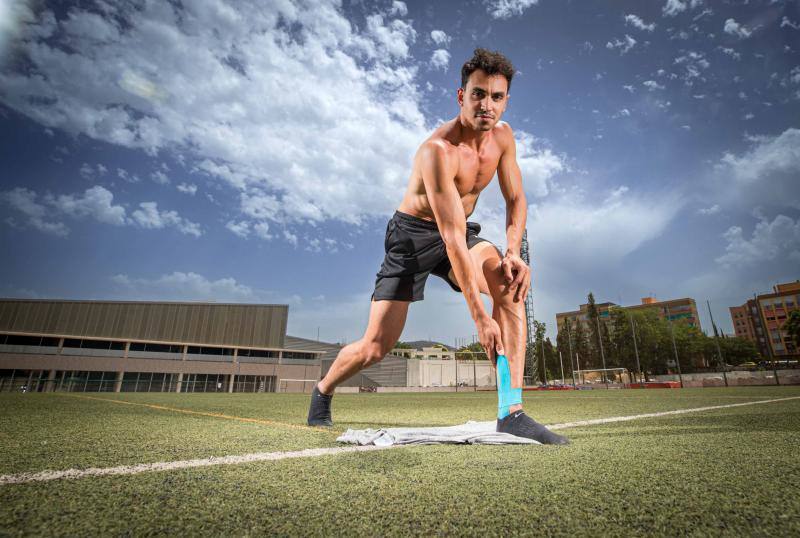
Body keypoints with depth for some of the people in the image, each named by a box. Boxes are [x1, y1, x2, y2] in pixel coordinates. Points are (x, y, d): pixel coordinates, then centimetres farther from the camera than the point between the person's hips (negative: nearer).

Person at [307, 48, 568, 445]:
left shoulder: (502, 136, -3)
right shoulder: (438, 150, -27)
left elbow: (516, 199, 3)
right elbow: (452, 239, -33)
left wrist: (513, 252, -17)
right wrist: (479, 315, -34)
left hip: (461, 231, 6)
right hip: (413, 235, -6)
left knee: (512, 281, -25)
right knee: (376, 347, -7)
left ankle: (511, 413, -21)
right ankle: (323, 391, 27)